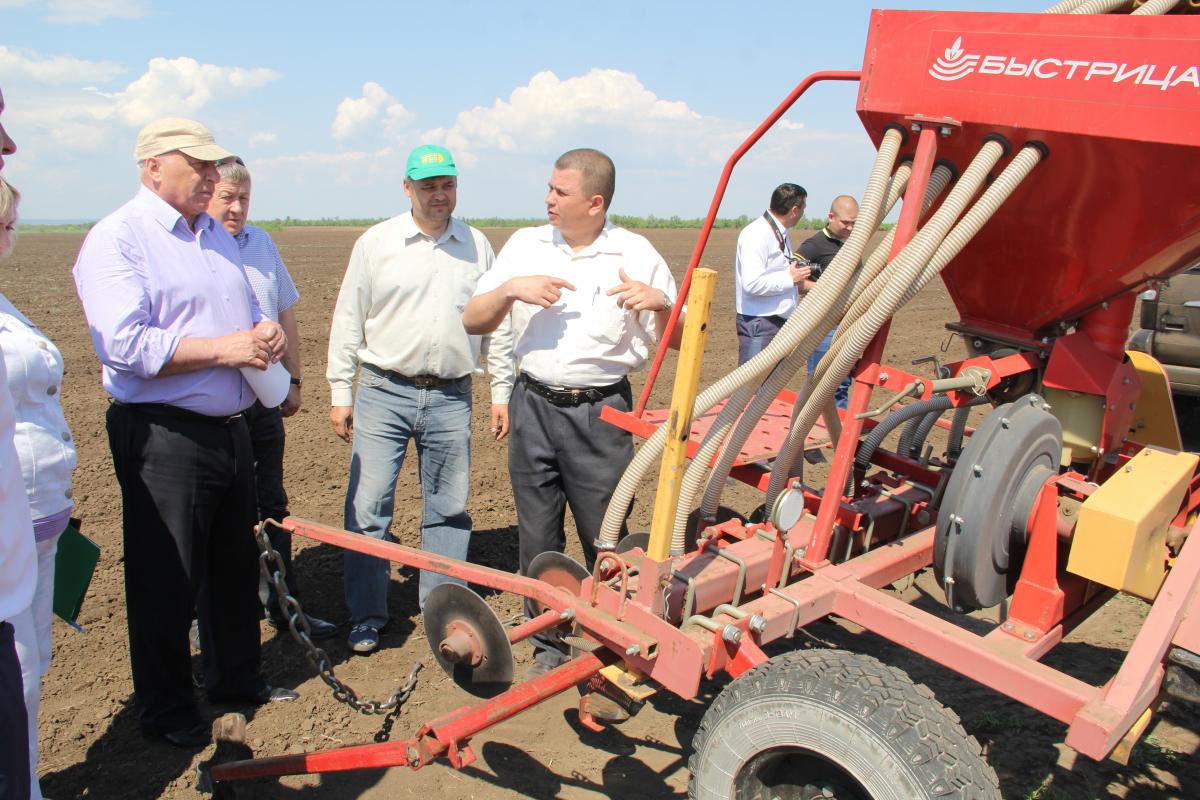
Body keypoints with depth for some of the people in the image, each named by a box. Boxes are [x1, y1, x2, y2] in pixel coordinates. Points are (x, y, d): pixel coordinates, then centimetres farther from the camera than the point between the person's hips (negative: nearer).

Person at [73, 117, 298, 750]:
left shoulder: (218, 236, 15)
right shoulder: (116, 239, -11)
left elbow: (251, 311, 22)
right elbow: (126, 346, -22)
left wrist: (267, 333, -1)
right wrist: (224, 348, -20)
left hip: (230, 429, 8)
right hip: (163, 440, -8)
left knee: (236, 565, 18)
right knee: (166, 579, 5)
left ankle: (235, 678, 36)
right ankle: (165, 711, 22)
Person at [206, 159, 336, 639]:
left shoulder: (262, 242, 11)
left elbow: (286, 314, 18)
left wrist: (292, 378, 17)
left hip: (263, 397, 6)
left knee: (270, 505, 13)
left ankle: (282, 604, 24)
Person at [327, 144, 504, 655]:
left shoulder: (477, 246, 8)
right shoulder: (375, 243, 2)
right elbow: (348, 321, 5)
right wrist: (340, 393, 2)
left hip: (451, 397, 2)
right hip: (384, 392, -1)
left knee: (448, 509, 9)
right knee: (368, 507, -2)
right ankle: (365, 618, 12)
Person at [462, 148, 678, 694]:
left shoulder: (637, 255, -1)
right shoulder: (525, 245, 6)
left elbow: (677, 339, 2)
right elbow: (472, 321, 5)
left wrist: (660, 303, -19)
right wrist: (511, 288, -13)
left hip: (601, 413, -3)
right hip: (534, 406, 3)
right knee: (538, 540, 12)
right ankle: (547, 647, 29)